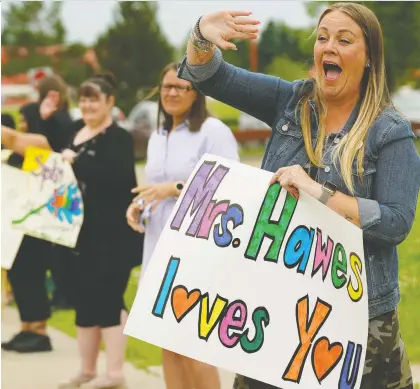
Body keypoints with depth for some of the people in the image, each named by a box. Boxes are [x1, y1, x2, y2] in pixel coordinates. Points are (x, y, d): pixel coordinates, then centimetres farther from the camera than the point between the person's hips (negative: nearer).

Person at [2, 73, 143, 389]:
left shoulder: (119, 138, -10)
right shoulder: (75, 132, 13)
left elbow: (115, 178, -25)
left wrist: (76, 162, -19)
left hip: (112, 234, -8)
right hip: (81, 231, 8)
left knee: (107, 299, -8)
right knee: (84, 300, 11)